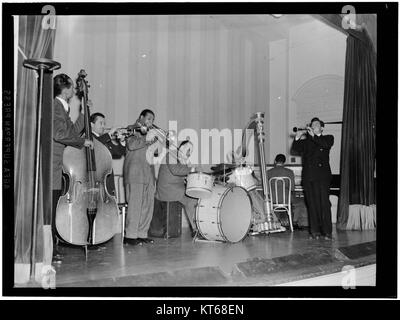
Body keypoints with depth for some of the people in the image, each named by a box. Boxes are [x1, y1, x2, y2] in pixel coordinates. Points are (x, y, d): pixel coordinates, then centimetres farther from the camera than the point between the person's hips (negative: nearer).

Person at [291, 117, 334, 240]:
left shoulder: (328, 138, 15)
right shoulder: (306, 141, 21)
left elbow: (326, 144, -7)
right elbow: (295, 149, 6)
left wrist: (314, 136, -13)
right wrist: (297, 138, -10)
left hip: (322, 175, -2)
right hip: (308, 176, 2)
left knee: (324, 203, -9)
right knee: (312, 204, 1)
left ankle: (327, 232, -5)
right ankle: (315, 231, 5)